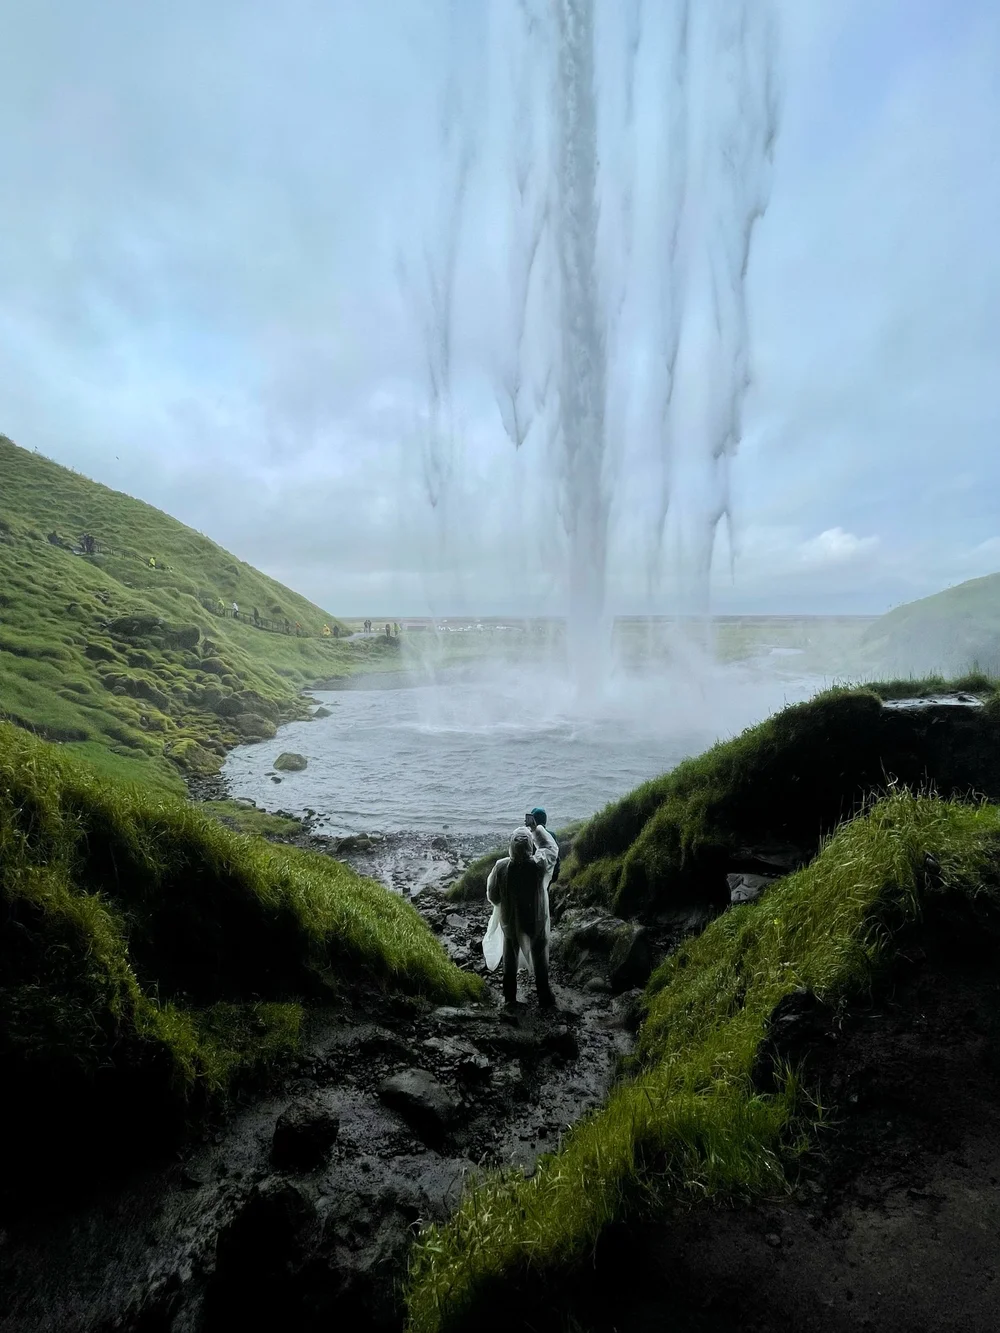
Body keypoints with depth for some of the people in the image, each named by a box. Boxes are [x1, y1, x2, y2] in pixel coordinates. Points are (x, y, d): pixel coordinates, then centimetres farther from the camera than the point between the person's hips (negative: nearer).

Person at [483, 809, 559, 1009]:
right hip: (535, 920, -1)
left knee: (510, 959, 22)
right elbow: (552, 848, -5)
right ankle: (544, 998, 35)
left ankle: (510, 998, 36)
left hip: (510, 921, 1)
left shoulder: (501, 867, -25)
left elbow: (492, 896, -11)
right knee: (540, 959, 21)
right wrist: (536, 827, 1)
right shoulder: (538, 865, -27)